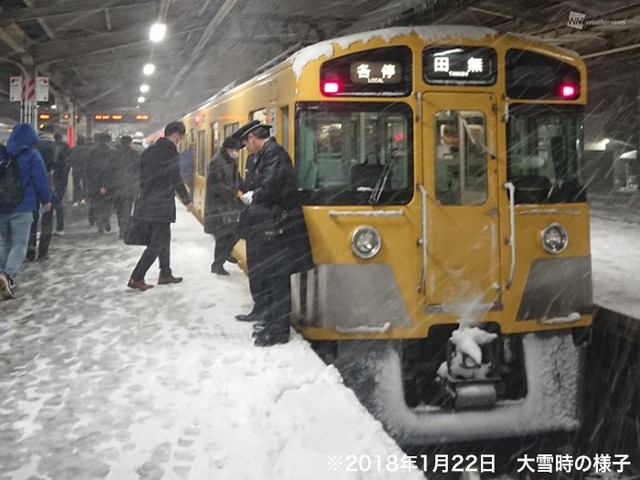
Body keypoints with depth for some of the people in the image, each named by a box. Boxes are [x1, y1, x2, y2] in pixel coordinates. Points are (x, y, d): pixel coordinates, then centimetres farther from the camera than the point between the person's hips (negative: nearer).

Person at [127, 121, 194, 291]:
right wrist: (187, 200, 0)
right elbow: (176, 180, -12)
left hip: (147, 202, 9)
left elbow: (143, 176, 14)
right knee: (156, 243, -3)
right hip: (162, 205, -9)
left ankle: (165, 274, 27)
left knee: (163, 238, 20)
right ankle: (136, 278, -5)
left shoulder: (149, 151, 10)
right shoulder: (170, 153, -14)